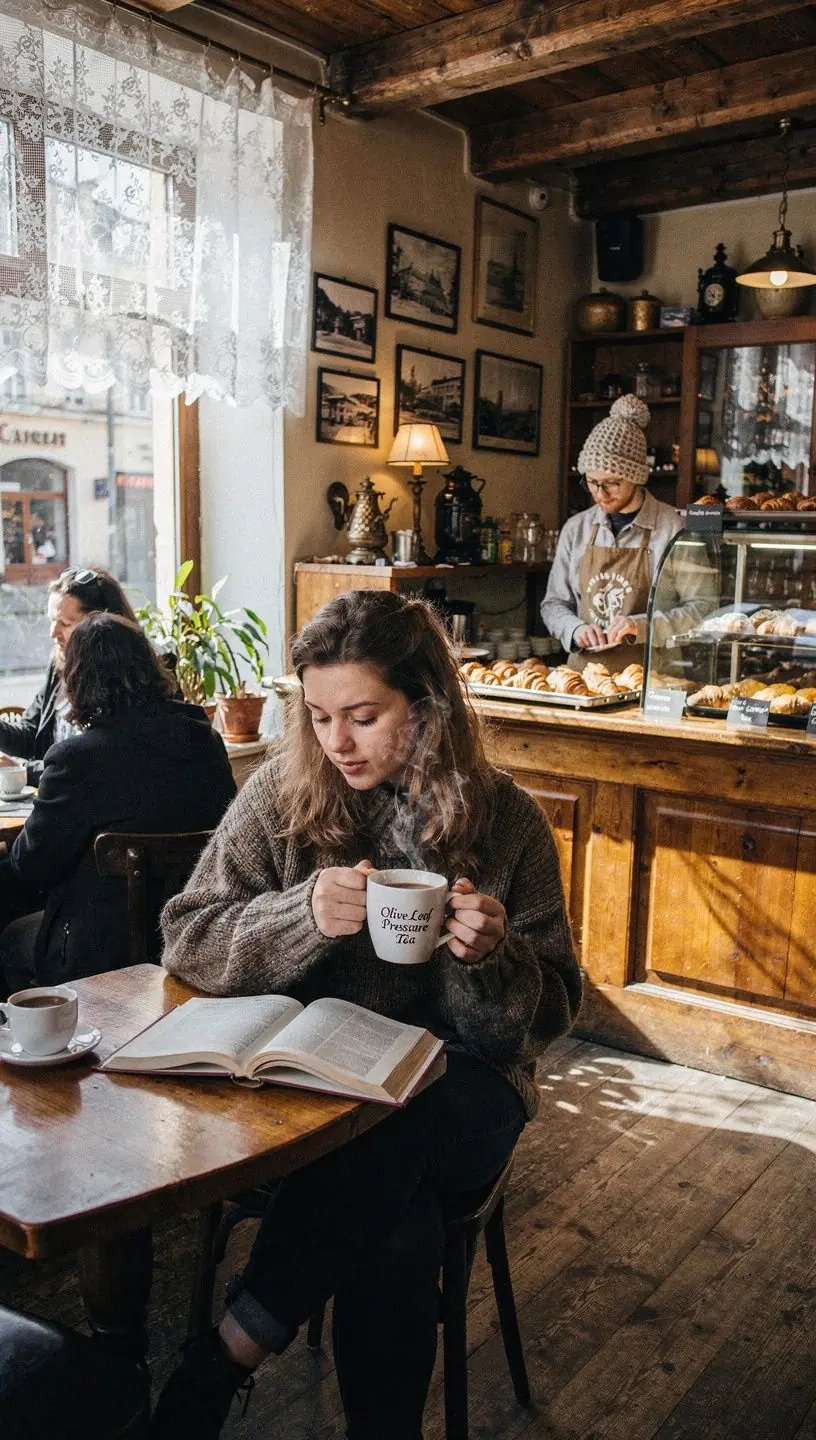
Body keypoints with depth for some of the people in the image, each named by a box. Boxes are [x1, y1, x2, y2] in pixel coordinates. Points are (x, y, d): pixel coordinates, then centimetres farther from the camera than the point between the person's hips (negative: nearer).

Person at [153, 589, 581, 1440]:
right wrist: (304, 915, -23)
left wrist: (493, 959, -25)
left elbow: (544, 1019, 0)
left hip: (453, 1090, 0)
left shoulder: (503, 820, -4)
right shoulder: (282, 795, -1)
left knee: (381, 1129, -35)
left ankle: (214, 1370, -20)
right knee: (395, 1224, -32)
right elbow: (186, 939, -3)